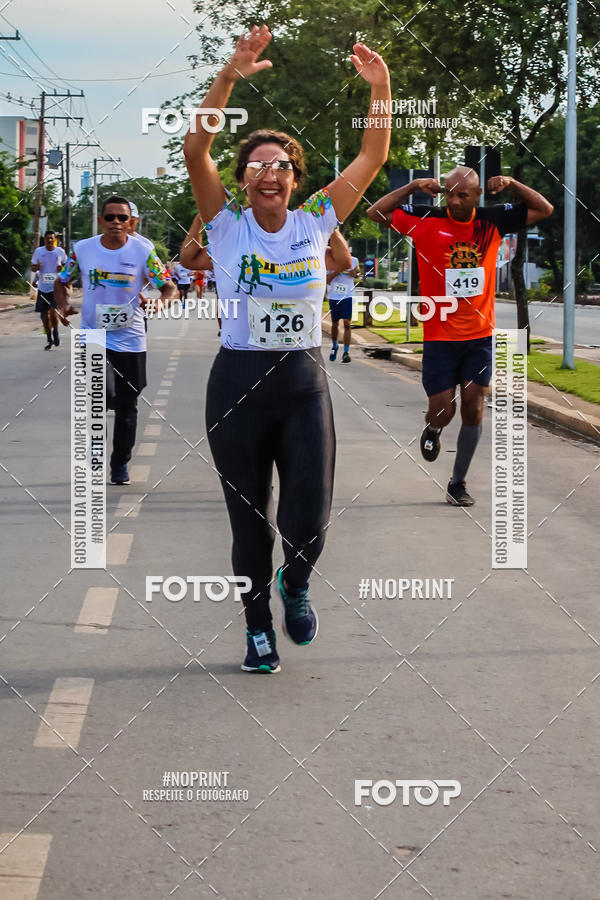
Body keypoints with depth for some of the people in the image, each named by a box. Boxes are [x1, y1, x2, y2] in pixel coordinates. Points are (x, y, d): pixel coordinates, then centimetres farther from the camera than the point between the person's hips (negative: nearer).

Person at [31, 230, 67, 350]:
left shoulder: (60, 252, 0)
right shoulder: (38, 251, 2)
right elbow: (33, 268, 9)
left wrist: (62, 267, -9)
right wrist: (36, 267, -15)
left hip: (56, 286, -2)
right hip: (43, 287, 2)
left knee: (53, 312, -16)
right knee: (44, 314, 6)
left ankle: (55, 332, 12)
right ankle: (49, 340, 20)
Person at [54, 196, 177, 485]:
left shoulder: (143, 252, -5)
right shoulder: (83, 249, -2)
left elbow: (170, 287, -3)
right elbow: (62, 282, 11)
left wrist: (162, 300, -26)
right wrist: (62, 304, -10)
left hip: (130, 340, 1)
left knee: (127, 406, 8)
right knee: (102, 395, -21)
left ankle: (120, 464, 26)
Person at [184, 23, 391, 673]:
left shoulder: (314, 224, 3)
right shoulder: (227, 226, -2)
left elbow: (372, 157, 1)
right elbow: (194, 150, -16)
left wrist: (380, 88, -12)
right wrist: (229, 78, -27)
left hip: (304, 382, 1)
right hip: (237, 382, -1)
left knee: (309, 521, -7)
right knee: (249, 520, 8)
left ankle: (294, 584, 28)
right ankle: (258, 625, 30)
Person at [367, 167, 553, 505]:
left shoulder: (493, 221, 1)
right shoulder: (427, 220, -6)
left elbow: (544, 209, 8)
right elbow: (376, 213, -8)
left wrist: (511, 183, -6)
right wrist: (414, 186, -15)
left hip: (480, 337, 2)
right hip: (439, 337, -2)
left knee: (474, 408, 0)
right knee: (442, 411, -3)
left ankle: (458, 483, 12)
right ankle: (433, 430, 36)